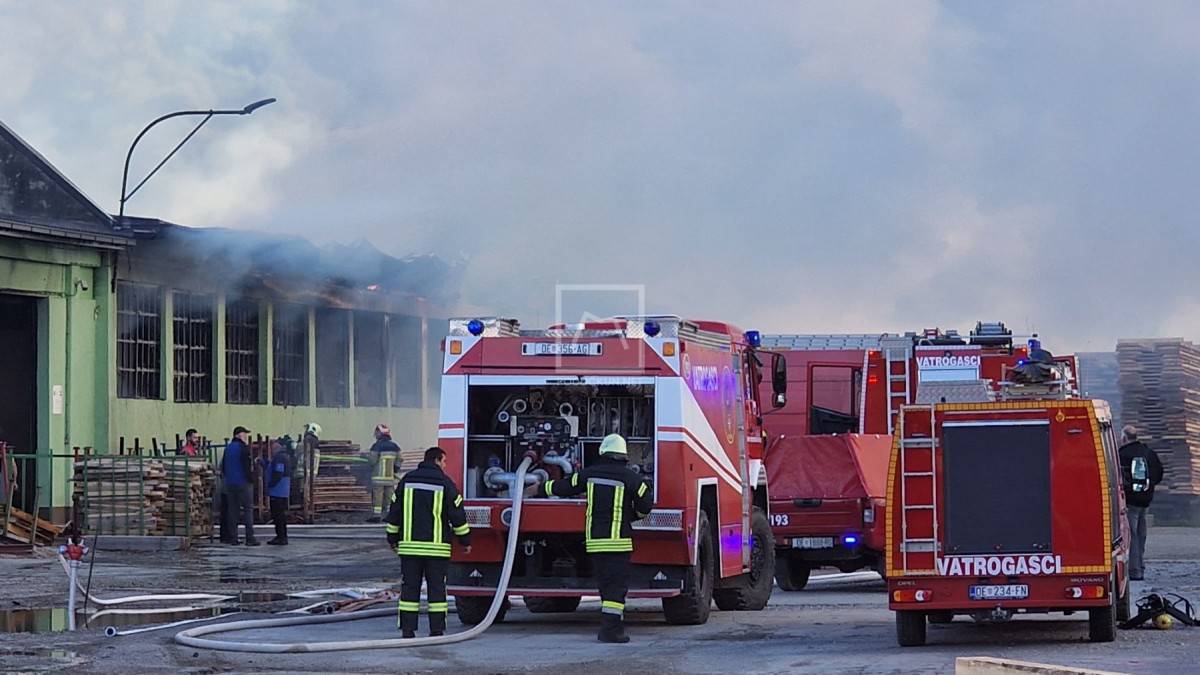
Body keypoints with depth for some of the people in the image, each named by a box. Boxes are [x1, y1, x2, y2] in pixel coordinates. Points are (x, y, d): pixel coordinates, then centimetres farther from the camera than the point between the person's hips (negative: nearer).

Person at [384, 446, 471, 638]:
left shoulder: (407, 480, 7)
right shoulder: (445, 483, -3)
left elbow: (394, 512, 11)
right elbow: (457, 515, -1)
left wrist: (393, 539, 21)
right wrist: (465, 540, 9)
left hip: (409, 545, 3)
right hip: (437, 546, -3)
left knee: (410, 587, 5)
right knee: (436, 587, 2)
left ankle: (407, 629, 2)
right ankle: (437, 630, 0)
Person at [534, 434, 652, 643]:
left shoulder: (590, 474, 6)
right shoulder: (631, 478, -5)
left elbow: (563, 486, 16)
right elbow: (644, 506, -2)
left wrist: (540, 489, 33)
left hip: (594, 540, 4)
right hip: (618, 540, -4)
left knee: (606, 585, 14)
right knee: (617, 586, -5)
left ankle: (615, 624, 19)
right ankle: (610, 629, -13)